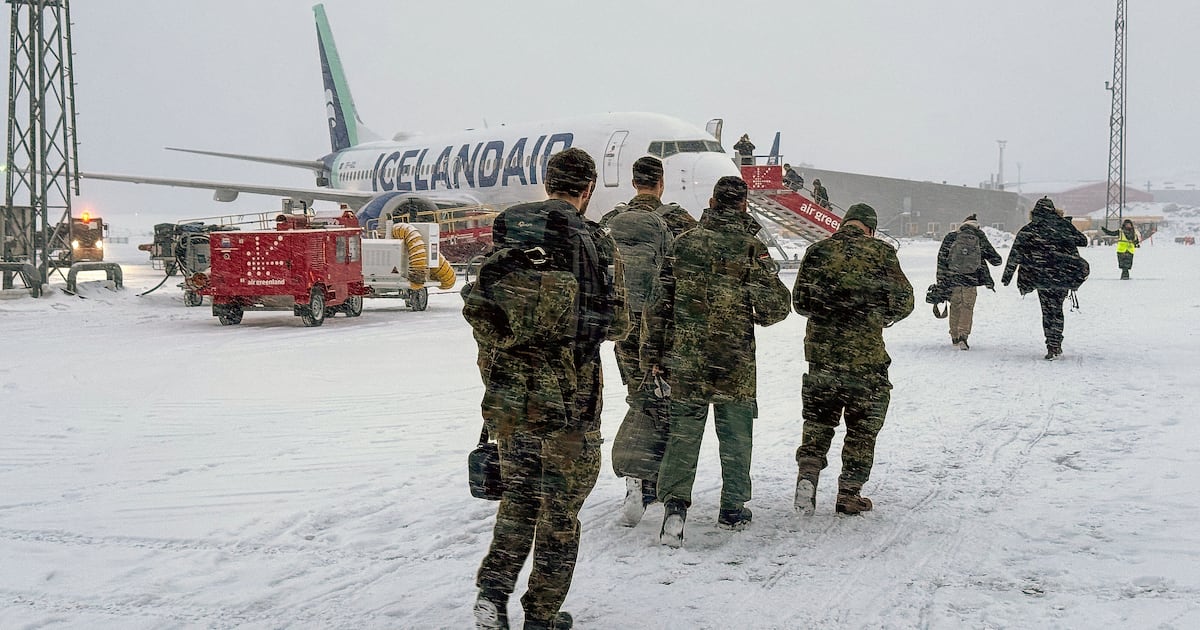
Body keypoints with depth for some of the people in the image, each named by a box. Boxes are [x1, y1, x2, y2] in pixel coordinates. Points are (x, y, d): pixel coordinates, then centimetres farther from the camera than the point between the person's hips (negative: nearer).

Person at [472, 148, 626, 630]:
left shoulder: (502, 234, 5)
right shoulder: (586, 238, -11)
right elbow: (612, 324, -6)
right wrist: (618, 279, 14)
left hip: (507, 390, 5)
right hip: (566, 394, -4)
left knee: (518, 495, 19)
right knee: (560, 504, 9)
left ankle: (493, 590, 3)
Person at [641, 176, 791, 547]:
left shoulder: (684, 244, 0)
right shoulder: (752, 250, -8)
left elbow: (659, 302, 2)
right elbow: (776, 308, -8)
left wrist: (652, 353, 9)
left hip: (685, 362, 2)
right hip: (735, 363, -1)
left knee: (683, 433, 7)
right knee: (735, 437, 13)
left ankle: (675, 504, -6)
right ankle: (733, 509, 22)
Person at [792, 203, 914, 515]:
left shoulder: (818, 251, 1)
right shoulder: (881, 253, -6)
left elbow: (799, 301, 6)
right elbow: (903, 301, -2)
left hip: (821, 350, 3)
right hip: (866, 355, -2)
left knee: (819, 418, 18)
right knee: (863, 425, 10)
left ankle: (808, 468, -2)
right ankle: (849, 492, 14)